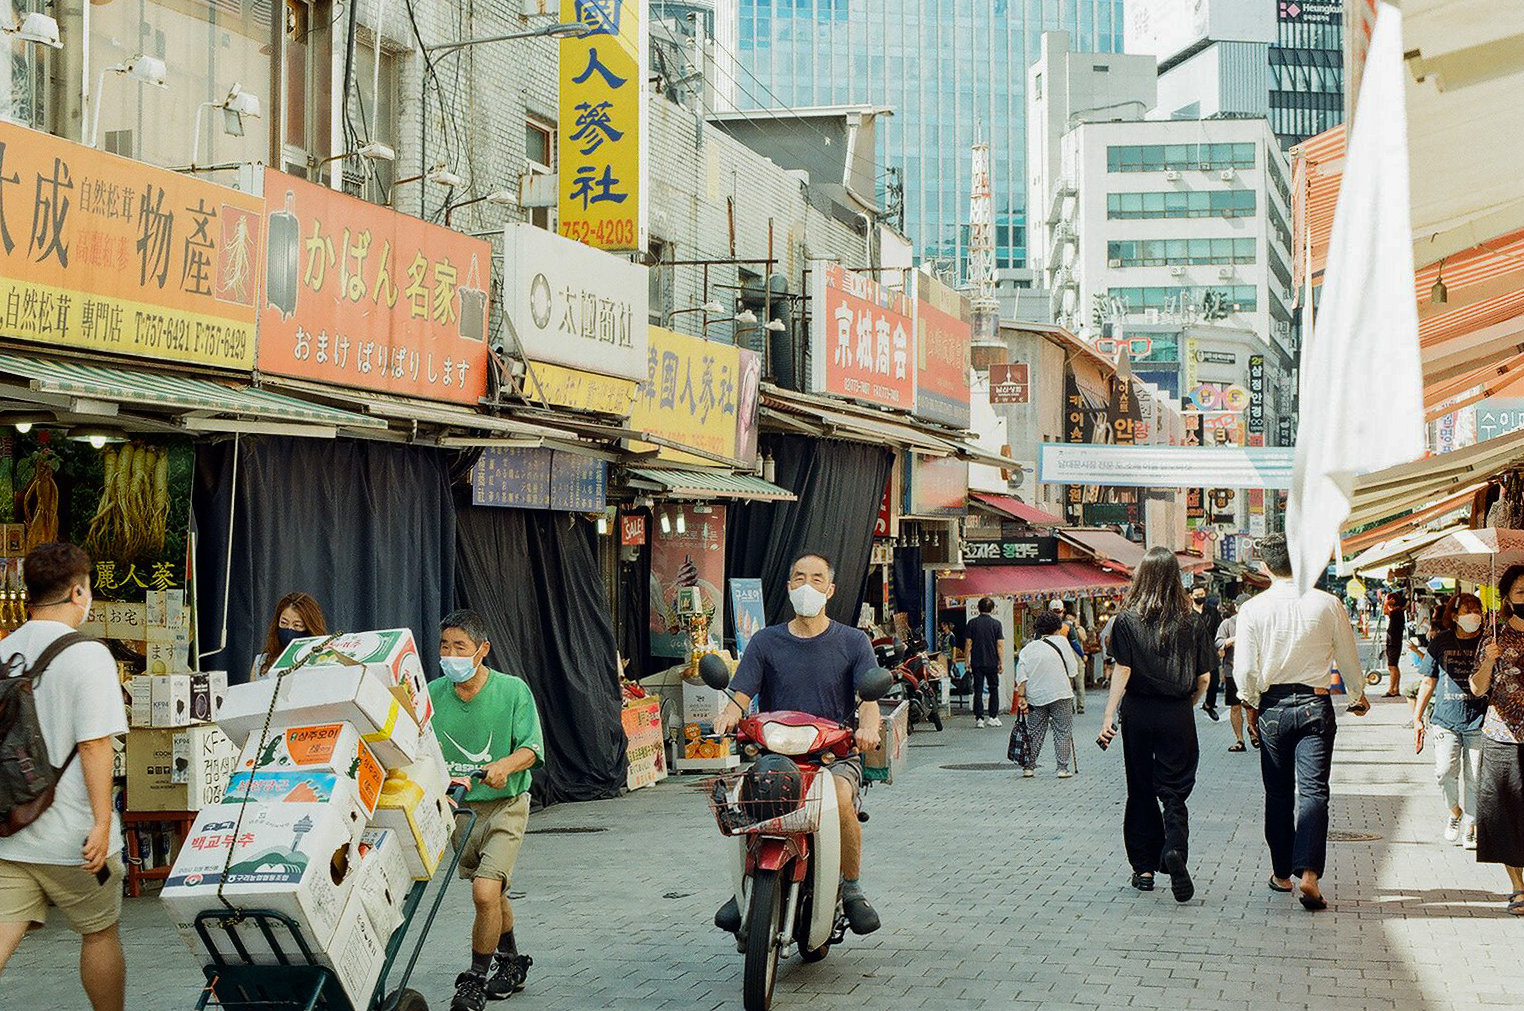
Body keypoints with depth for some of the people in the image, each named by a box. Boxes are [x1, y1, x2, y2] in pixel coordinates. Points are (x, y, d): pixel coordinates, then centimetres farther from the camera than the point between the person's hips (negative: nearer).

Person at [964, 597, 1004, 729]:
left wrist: (967, 661, 6)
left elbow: (968, 643, -1)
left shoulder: (972, 623, 0)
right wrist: (1000, 662, 2)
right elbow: (999, 644, -4)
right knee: (994, 689, 12)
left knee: (978, 690, 2)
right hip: (992, 662, -1)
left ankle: (979, 718, -2)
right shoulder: (996, 624, -3)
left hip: (976, 663, 1)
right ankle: (993, 717, 10)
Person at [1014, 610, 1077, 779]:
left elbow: (1021, 676, -2)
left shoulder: (1026, 649, 7)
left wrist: (1021, 697, -2)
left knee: (1035, 733, 12)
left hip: (1035, 696, 3)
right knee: (1063, 732, 4)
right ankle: (1063, 768, 1)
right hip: (1060, 695, -3)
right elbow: (1072, 670, 1)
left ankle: (1029, 766, 11)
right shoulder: (1060, 641, -2)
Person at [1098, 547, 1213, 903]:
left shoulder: (1127, 620, -5)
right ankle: (1175, 848, -23)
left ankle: (1144, 868, 17)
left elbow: (1122, 672, -11)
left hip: (1138, 713, 0)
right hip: (1177, 716, 0)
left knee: (1141, 790, 12)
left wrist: (1108, 717, -12)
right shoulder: (1193, 621, -1)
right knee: (1174, 790, 4)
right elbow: (1204, 679, 1)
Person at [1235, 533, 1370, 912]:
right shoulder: (1327, 604, -4)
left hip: (1273, 707, 1)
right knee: (1313, 791, -4)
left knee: (1278, 793, 13)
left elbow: (1245, 669, -5)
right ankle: (1309, 874, -18)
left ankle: (1282, 873, 21)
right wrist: (1358, 697, 22)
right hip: (1315, 704, -1)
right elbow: (1349, 659, 5)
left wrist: (1251, 706, 12)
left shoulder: (1253, 609, -5)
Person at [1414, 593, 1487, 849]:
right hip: (1446, 719, 0)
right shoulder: (1441, 641, 5)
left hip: (1479, 722, 0)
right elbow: (1428, 682, 12)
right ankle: (1454, 811, 11)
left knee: (1474, 779, 1)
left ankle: (1469, 828, 17)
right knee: (1445, 771, -16)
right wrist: (1418, 718, 9)